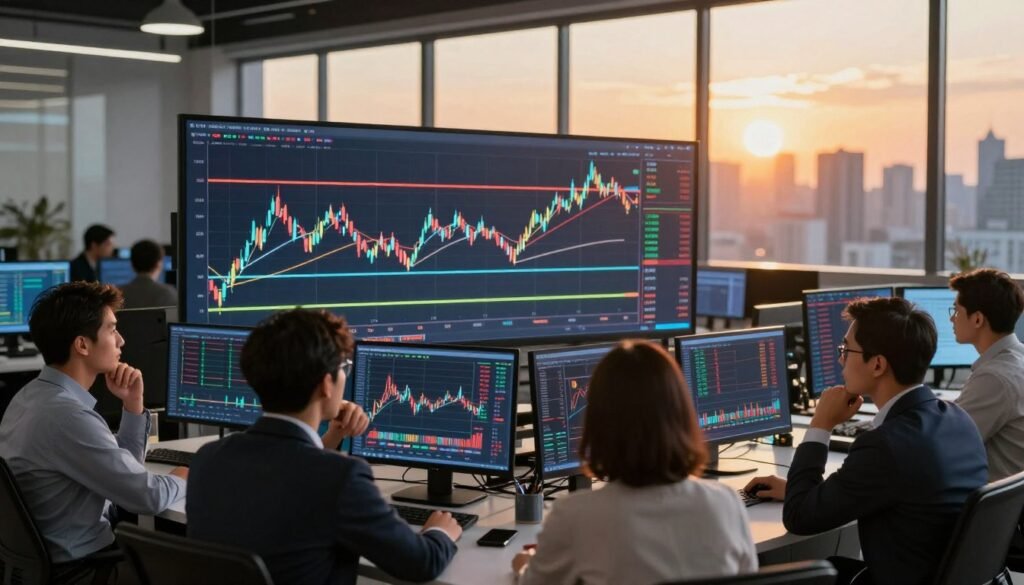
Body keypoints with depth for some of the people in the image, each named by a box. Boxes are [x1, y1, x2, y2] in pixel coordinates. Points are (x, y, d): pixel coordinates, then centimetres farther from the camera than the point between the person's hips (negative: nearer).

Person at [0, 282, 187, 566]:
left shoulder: (35, 394, 5)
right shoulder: (67, 416, -26)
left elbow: (123, 467, 12)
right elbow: (148, 497, -21)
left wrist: (133, 403, -2)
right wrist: (183, 479, 0)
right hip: (78, 566, -9)